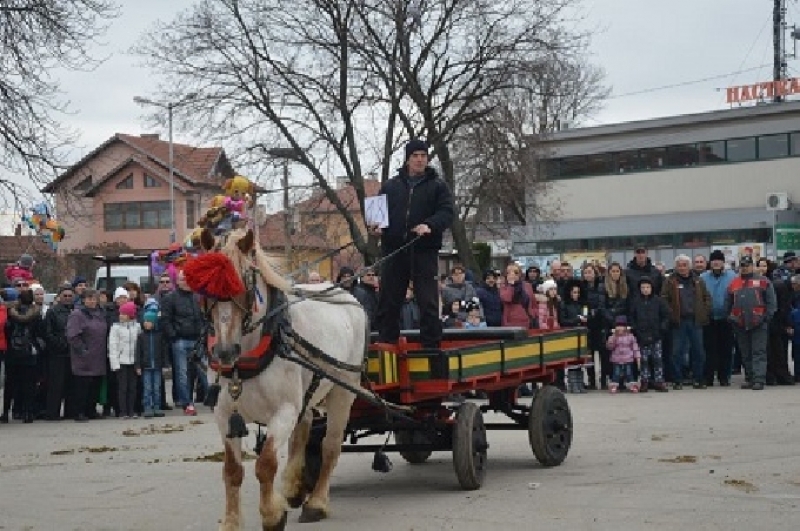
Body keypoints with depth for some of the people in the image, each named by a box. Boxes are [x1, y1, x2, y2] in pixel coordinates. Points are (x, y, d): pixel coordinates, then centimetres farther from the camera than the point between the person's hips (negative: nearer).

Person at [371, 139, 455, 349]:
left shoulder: (437, 185, 5)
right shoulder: (390, 186, 13)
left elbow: (447, 212, -5)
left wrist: (430, 225, -22)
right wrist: (377, 225, -5)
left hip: (424, 251, -3)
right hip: (394, 250, 3)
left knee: (428, 300, -3)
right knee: (388, 300, 6)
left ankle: (431, 345, 3)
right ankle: (387, 343, 15)